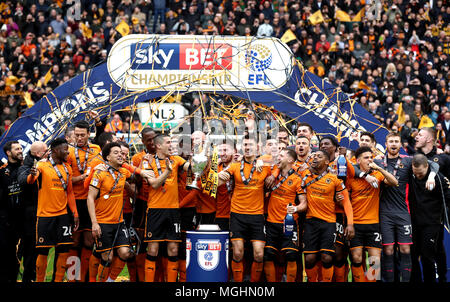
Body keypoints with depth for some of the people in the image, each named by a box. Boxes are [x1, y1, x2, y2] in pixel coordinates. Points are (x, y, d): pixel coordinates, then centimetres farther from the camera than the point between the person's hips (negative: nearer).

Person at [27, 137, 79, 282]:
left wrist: (75, 214, 11)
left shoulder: (67, 168, 12)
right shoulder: (42, 165, -4)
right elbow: (30, 180, -22)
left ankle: (58, 280, 9)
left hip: (63, 214, 5)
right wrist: (32, 175, -46)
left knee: (64, 250, 0)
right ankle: (39, 280, 10)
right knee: (43, 251, -2)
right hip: (45, 215, -5)